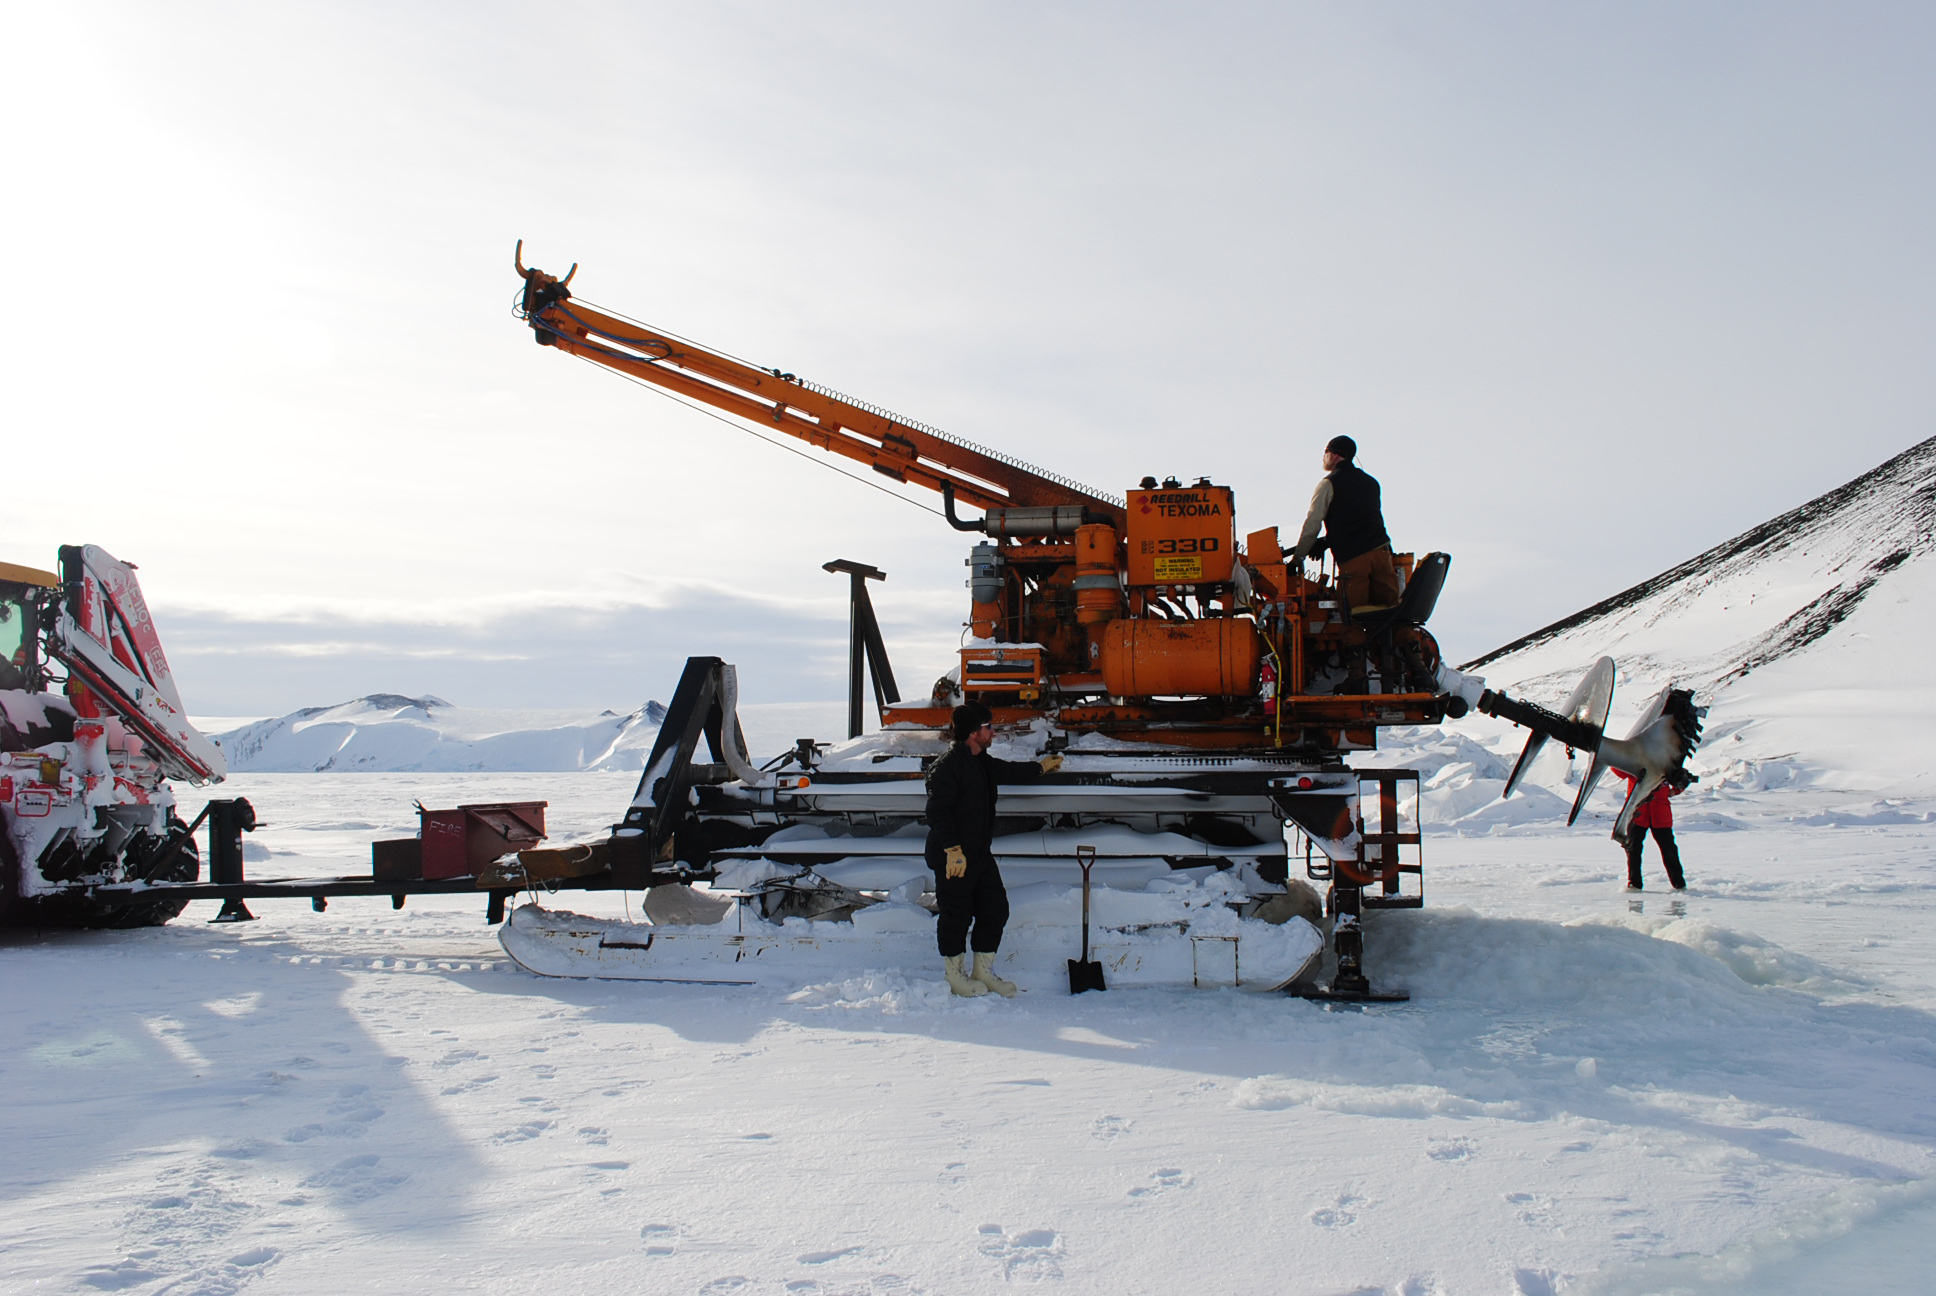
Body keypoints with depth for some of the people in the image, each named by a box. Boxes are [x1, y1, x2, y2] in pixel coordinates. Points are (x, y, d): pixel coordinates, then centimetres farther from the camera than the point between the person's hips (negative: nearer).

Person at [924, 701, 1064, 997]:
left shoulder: (983, 762, 12)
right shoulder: (946, 767, -18)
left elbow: (1008, 772, 34)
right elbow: (938, 812, -23)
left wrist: (1040, 767, 41)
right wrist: (952, 850, -26)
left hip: (981, 854, 10)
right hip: (955, 859, -9)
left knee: (995, 909, 11)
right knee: (957, 916, 1)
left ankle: (983, 971, 24)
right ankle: (954, 976, 18)